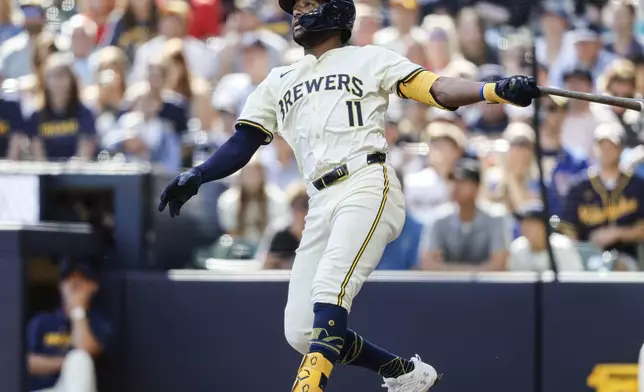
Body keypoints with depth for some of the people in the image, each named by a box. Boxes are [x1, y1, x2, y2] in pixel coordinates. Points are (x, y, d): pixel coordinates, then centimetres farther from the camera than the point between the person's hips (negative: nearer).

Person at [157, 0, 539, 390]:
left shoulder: (368, 59, 13)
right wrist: (195, 177, 3)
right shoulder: (279, 82, 27)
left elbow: (437, 89, 3)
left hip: (369, 186, -6)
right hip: (322, 205, 6)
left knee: (329, 289, -28)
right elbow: (243, 143, 21)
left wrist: (498, 91, -15)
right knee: (302, 331, -2)